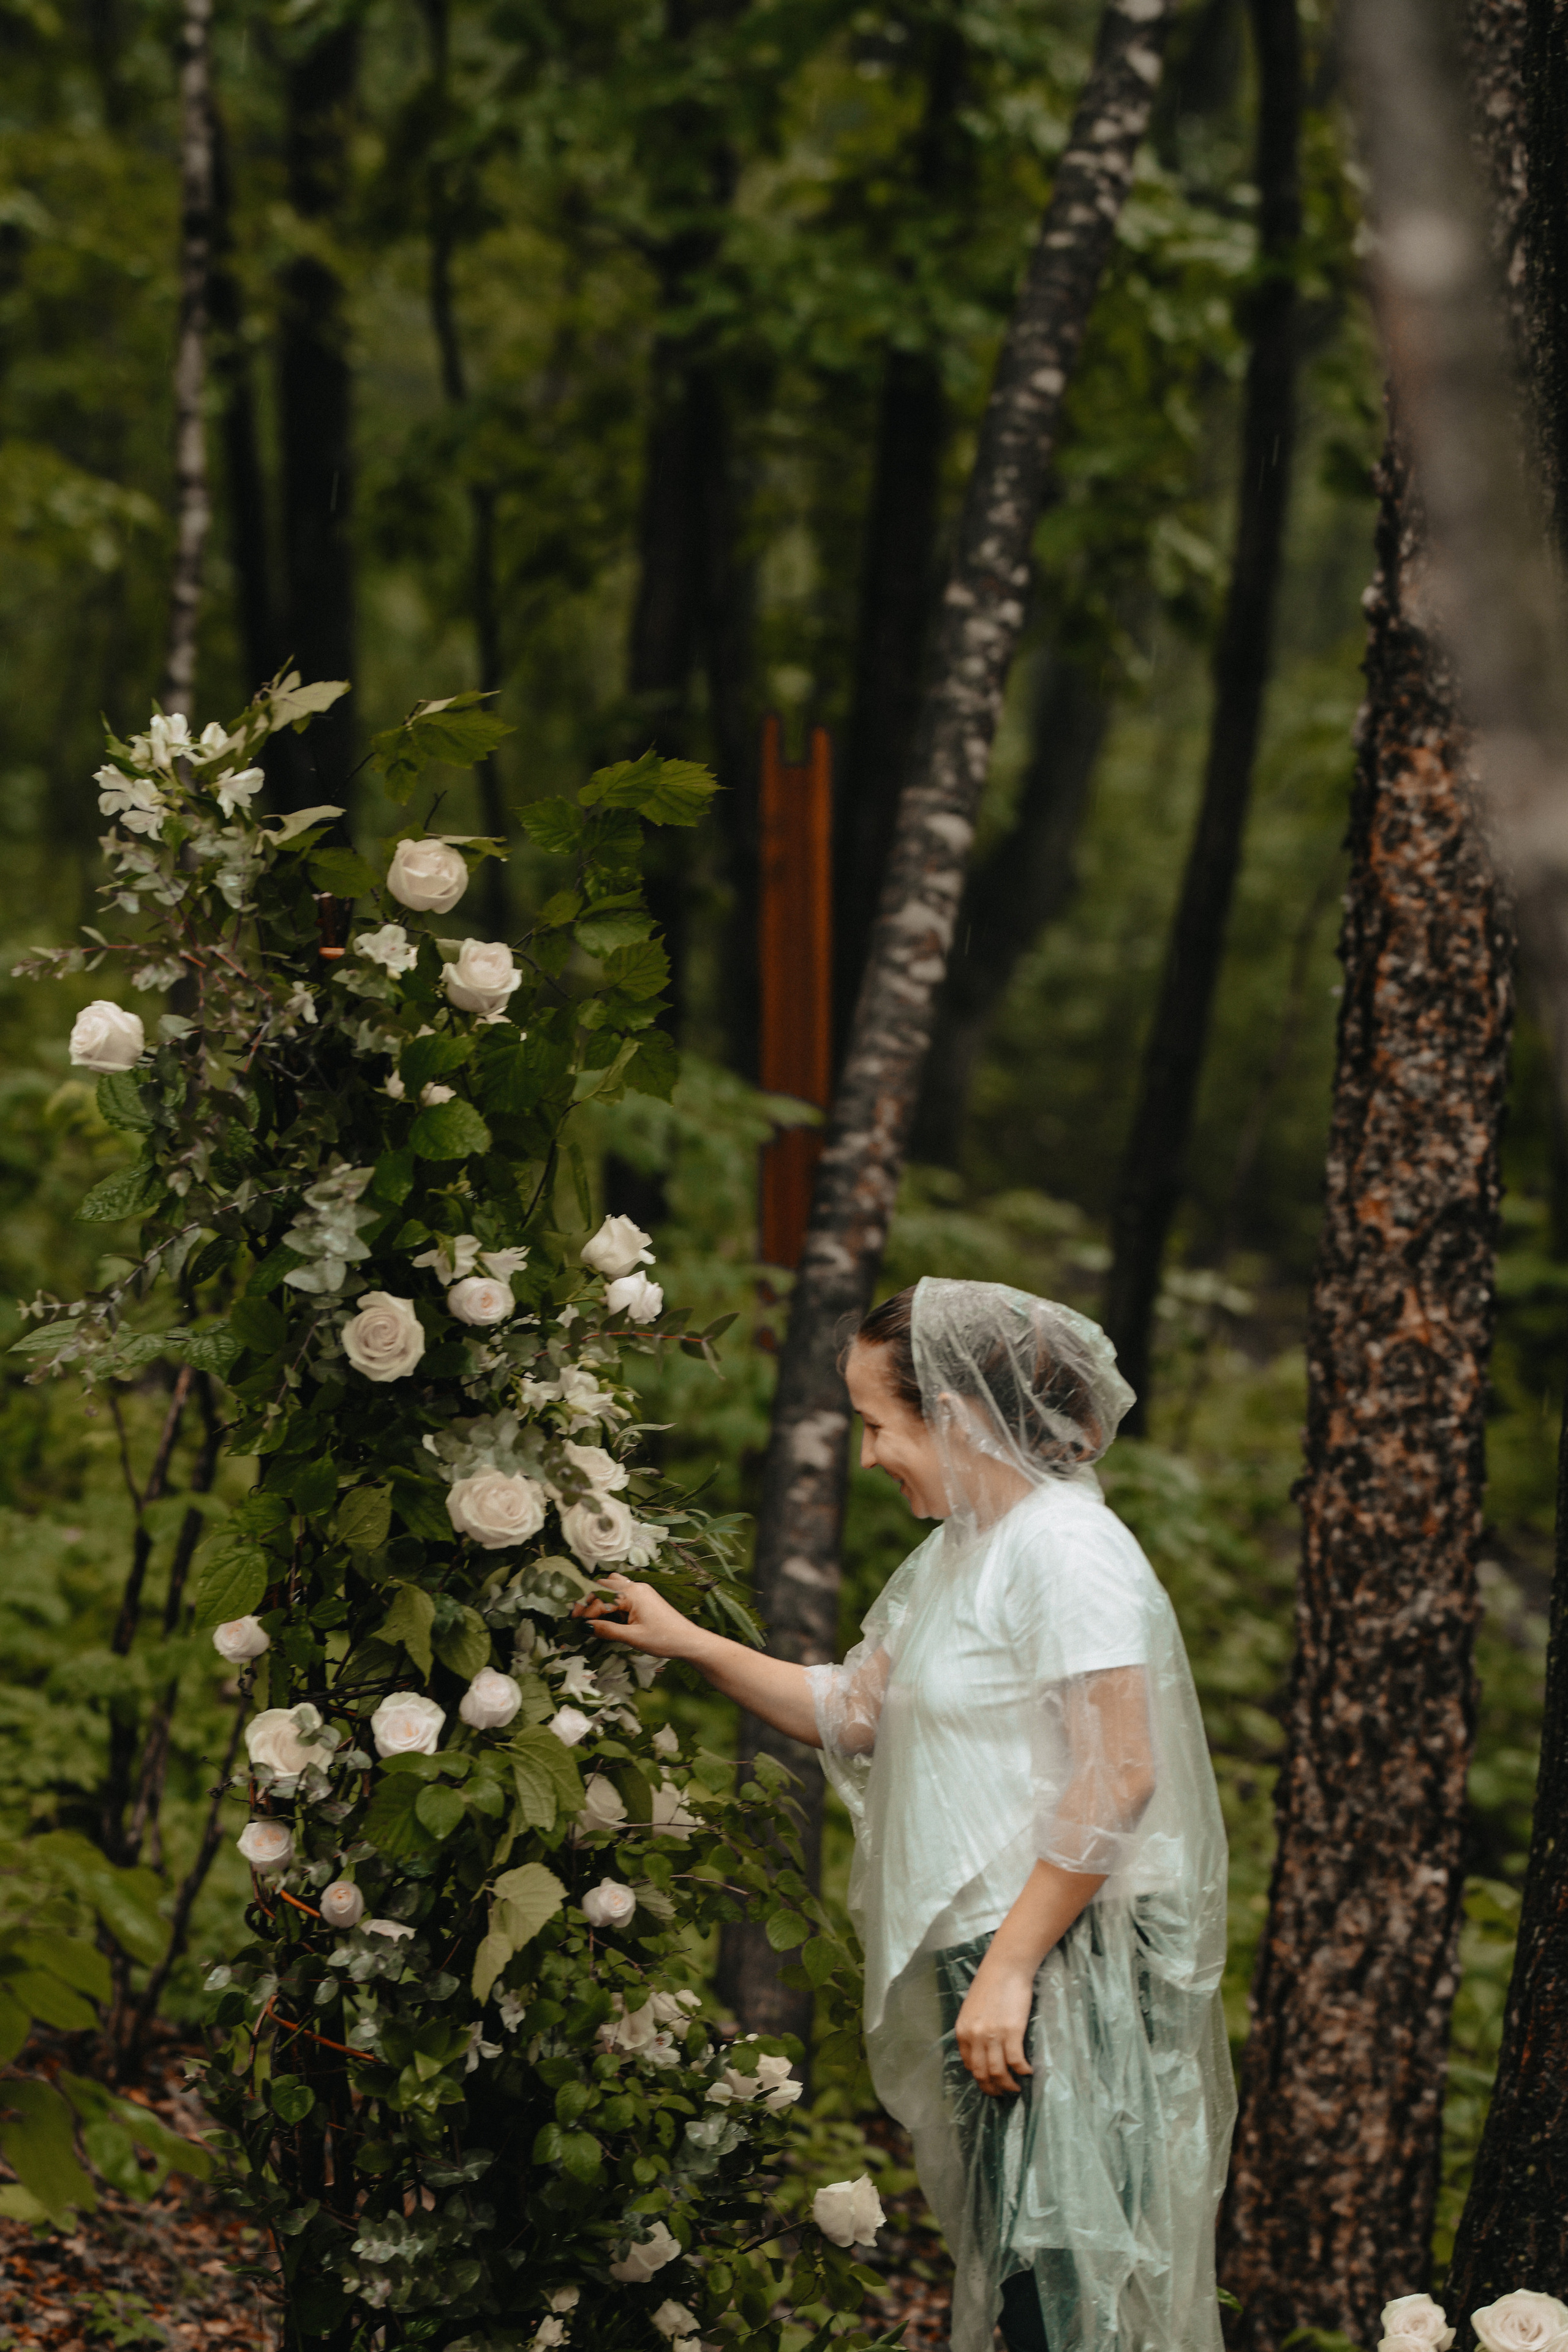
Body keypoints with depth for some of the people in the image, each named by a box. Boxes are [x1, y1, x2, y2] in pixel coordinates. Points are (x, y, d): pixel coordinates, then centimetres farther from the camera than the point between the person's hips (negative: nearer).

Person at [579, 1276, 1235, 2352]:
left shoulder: (1064, 1545, -14)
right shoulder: (955, 1555, 17)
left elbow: (1116, 1778, -21)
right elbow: (852, 1710, 23)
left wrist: (1010, 1966, -21)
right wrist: (686, 1643, 16)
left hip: (1069, 1963, -10)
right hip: (995, 1955, 10)